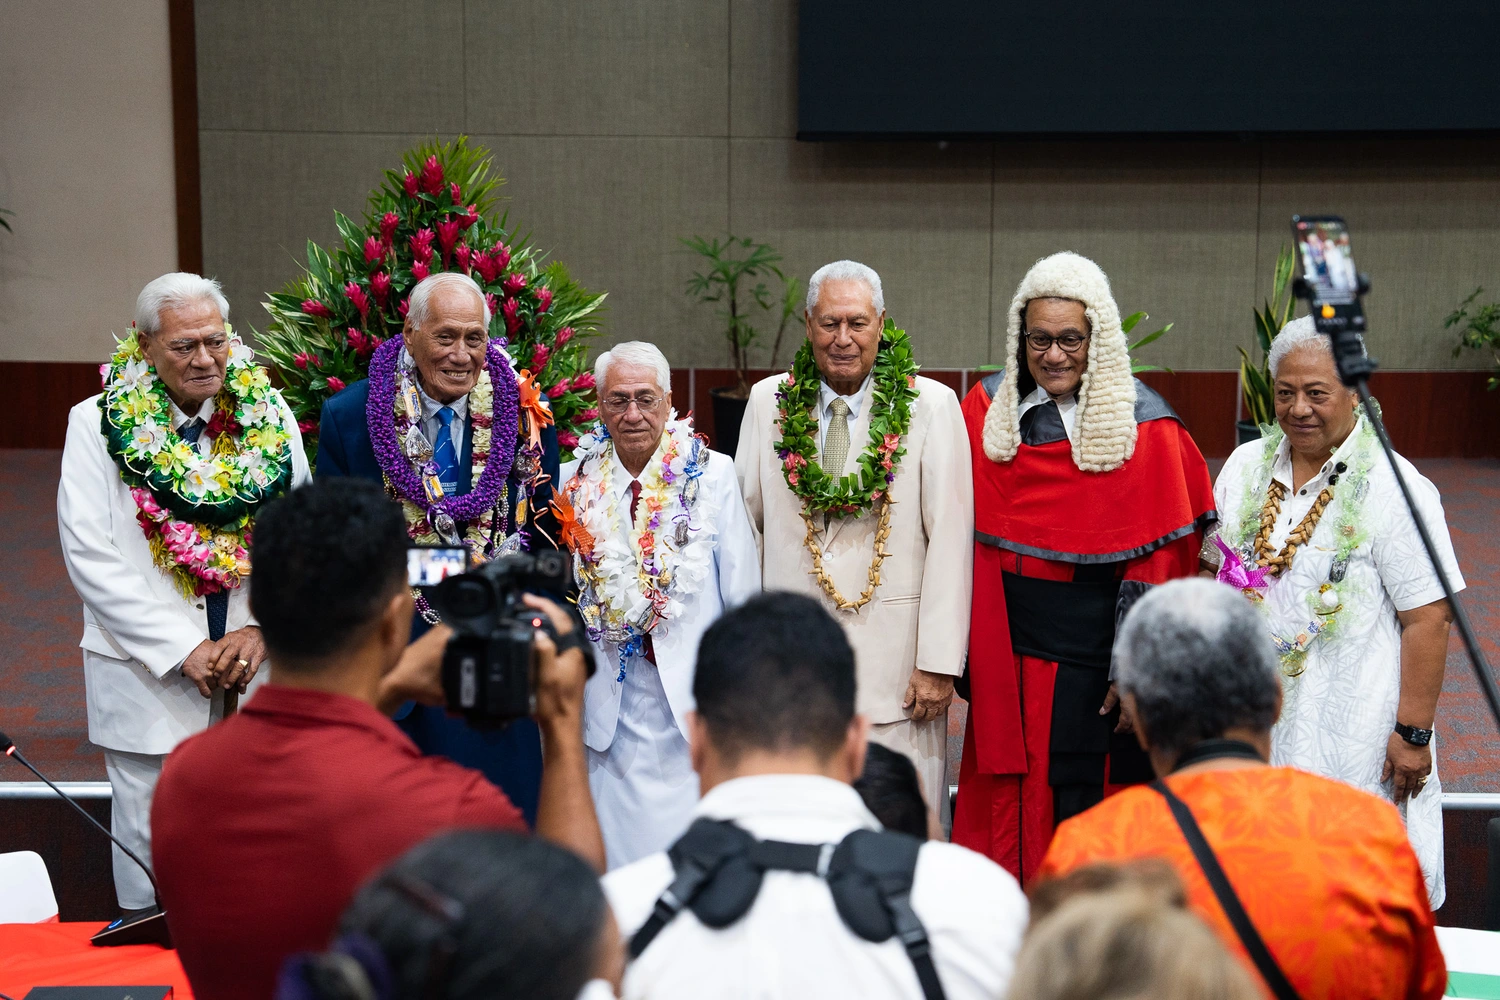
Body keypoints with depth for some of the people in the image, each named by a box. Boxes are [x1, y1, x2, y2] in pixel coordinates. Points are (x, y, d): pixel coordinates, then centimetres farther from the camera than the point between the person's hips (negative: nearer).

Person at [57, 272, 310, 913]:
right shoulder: (97, 425, -3)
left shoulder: (269, 418, 4)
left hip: (259, 674, 2)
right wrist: (182, 650, -13)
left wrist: (263, 628, -9)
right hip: (150, 680, -2)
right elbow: (90, 559, -8)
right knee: (152, 858, 5)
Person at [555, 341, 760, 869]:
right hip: (611, 699, 2)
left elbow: (742, 592, 1)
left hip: (693, 689, -2)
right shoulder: (577, 482, 4)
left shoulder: (714, 474, -2)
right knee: (617, 835, 4)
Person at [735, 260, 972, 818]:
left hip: (895, 655, -2)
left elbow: (950, 539, -4)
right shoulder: (768, 402, 7)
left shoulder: (932, 406, -2)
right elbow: (746, 523, 12)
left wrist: (939, 662, -7)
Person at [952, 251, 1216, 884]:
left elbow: (1160, 559, -6)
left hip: (1097, 650, -3)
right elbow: (962, 535, 10)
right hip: (1005, 652, 3)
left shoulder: (1143, 425, -5)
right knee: (1008, 806, 8)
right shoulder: (986, 411, 5)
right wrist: (957, 649, 5)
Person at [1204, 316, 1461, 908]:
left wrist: (1413, 732, -15)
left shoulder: (1393, 489, -11)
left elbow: (1428, 617, -14)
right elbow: (1213, 578, 16)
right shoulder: (1245, 468, 7)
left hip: (1354, 738, -5)